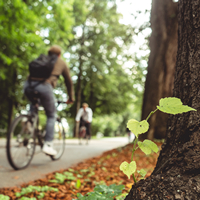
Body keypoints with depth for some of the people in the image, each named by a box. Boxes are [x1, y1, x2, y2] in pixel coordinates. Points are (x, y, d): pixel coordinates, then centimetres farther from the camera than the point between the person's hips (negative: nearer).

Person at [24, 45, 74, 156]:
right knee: (51, 116, 14)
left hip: (28, 85, 4)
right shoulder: (61, 62, 24)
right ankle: (48, 144, 5)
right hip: (44, 86, -4)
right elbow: (69, 82, 29)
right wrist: (71, 98, 41)